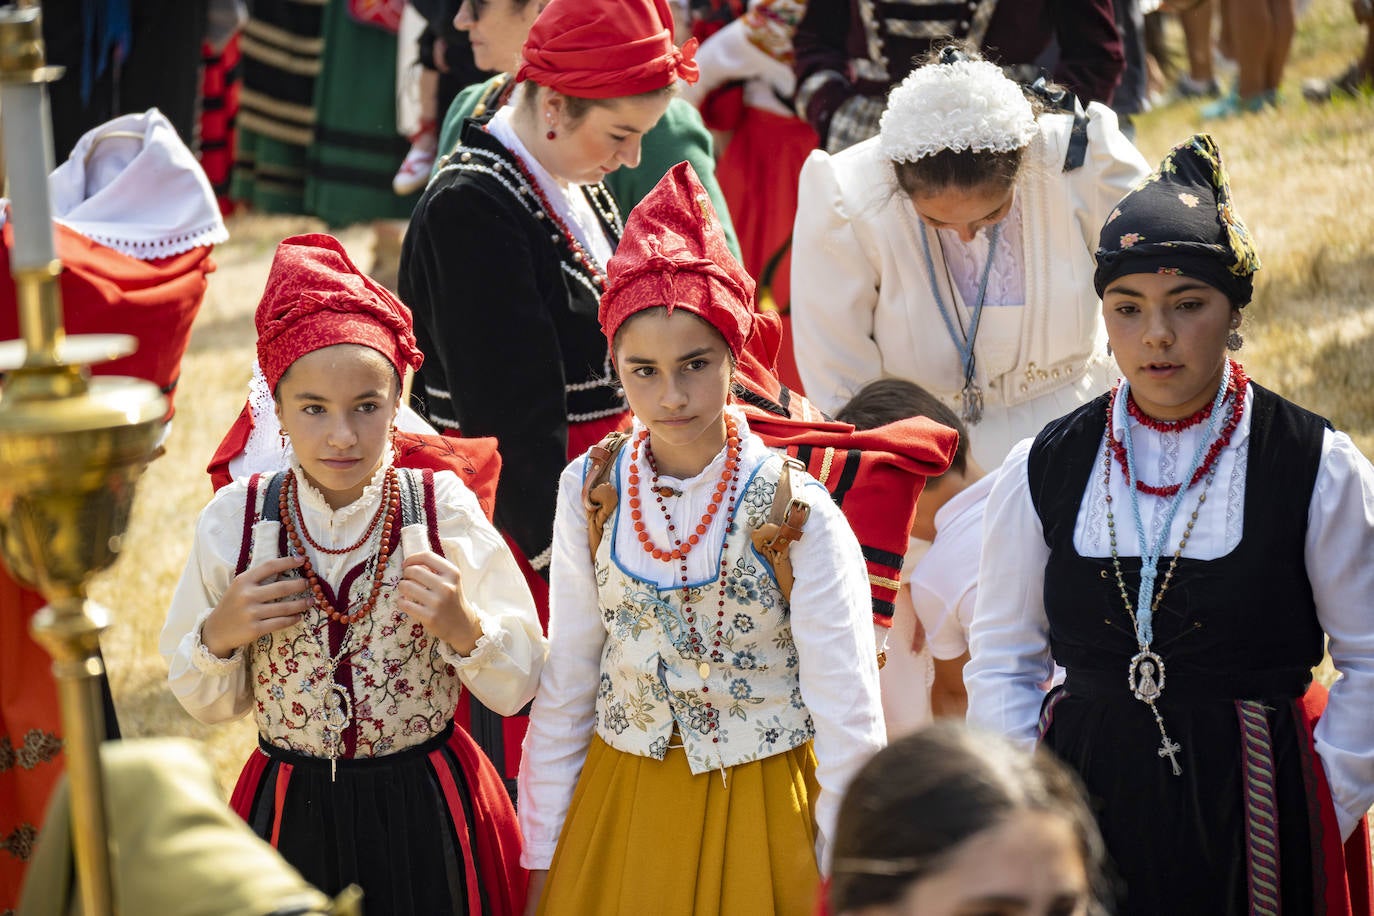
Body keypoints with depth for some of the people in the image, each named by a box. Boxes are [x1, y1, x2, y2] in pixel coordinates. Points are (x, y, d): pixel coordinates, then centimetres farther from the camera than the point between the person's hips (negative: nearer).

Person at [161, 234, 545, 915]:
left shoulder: (445, 509, -9)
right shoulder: (232, 521, -6)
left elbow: (517, 689, -3)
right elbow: (208, 705, 4)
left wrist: (463, 627, -21)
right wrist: (219, 635, -15)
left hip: (427, 816, -1)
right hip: (290, 813, 1)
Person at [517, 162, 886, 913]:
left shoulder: (795, 511, -15)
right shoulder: (590, 493, -5)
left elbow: (848, 712, -12)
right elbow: (565, 683, 3)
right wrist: (542, 853, 5)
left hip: (756, 812, -3)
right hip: (621, 804, 3)